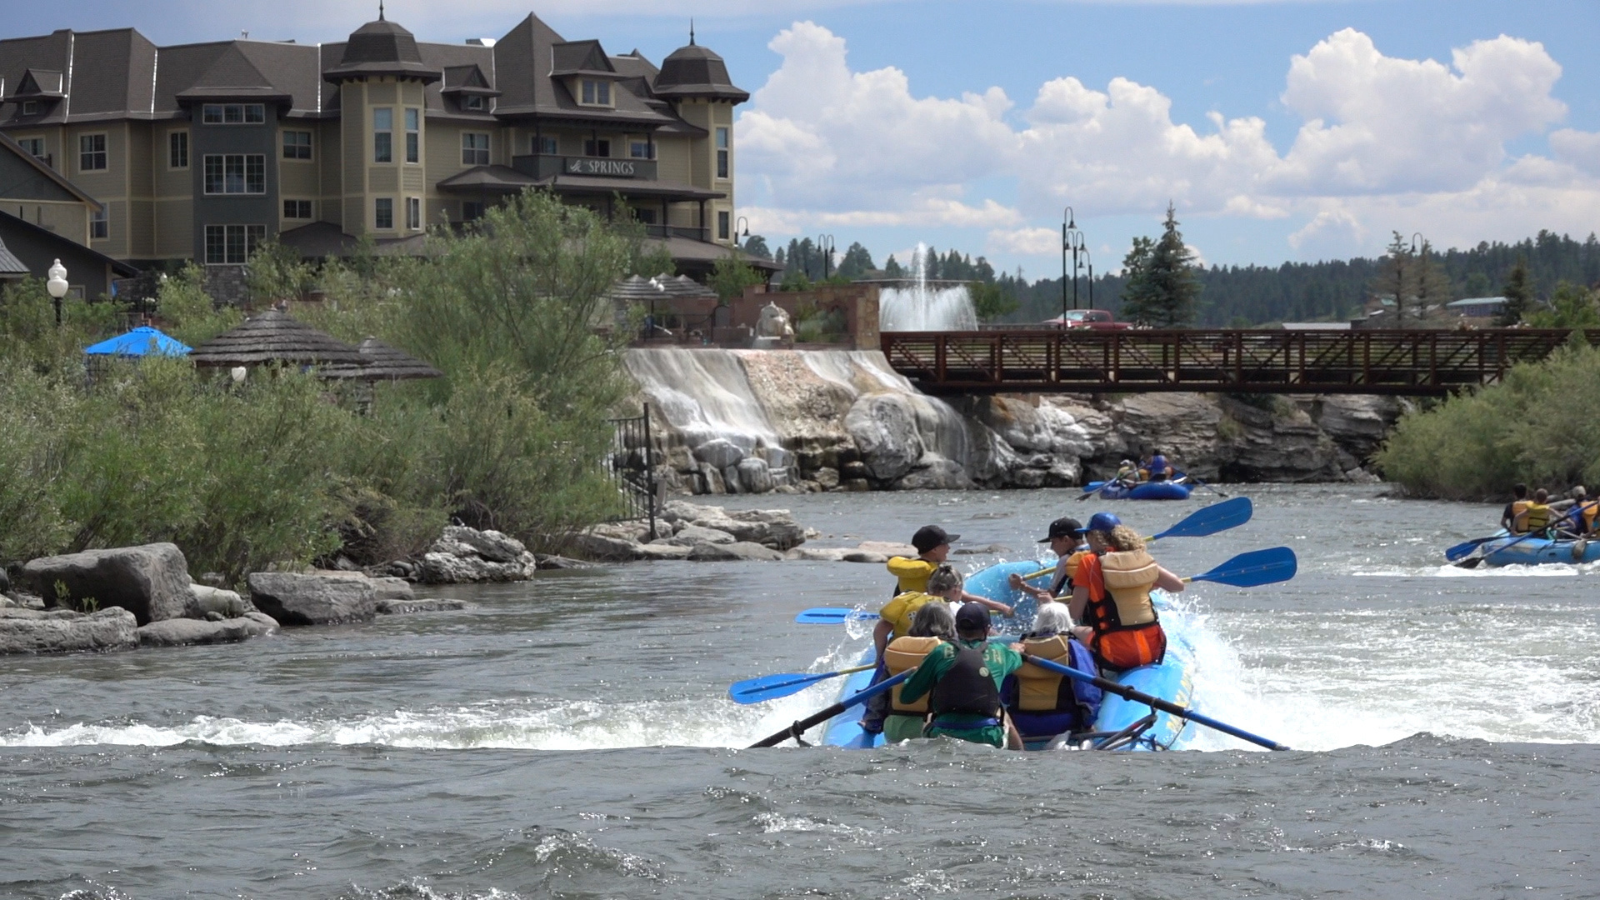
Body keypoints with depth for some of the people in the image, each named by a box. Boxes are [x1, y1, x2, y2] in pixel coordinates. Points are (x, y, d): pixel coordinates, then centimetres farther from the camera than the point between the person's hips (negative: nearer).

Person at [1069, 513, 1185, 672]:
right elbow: (1178, 585, 10)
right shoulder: (1141, 559, 6)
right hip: (1153, 651, 4)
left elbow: (1074, 613, -5)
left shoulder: (1090, 563, -6)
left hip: (1115, 656, -4)